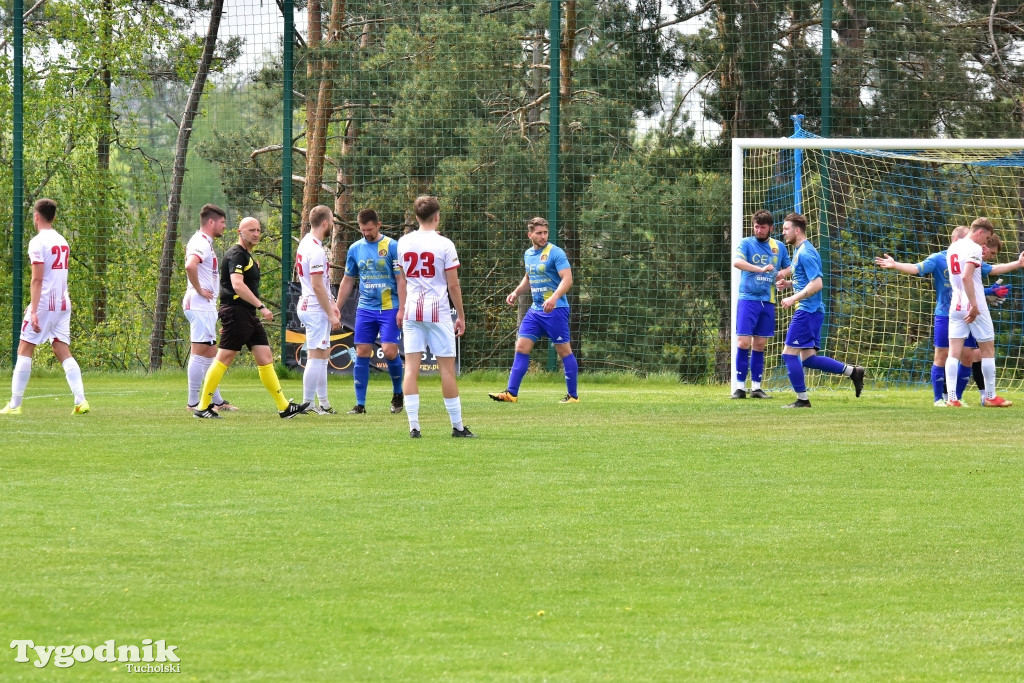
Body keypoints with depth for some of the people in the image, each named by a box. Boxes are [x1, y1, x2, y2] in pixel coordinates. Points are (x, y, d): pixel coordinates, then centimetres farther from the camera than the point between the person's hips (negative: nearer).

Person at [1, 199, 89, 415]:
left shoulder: (38, 242, -9)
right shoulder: (63, 242, 14)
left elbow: (37, 279, -16)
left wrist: (34, 311, -19)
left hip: (44, 303, -7)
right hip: (63, 304, 7)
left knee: (25, 350, 1)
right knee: (63, 351, 5)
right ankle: (80, 401, -9)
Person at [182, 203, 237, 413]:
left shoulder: (203, 242, 17)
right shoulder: (201, 244, -16)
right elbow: (190, 266, -34)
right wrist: (199, 290, -22)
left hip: (205, 306, 11)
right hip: (200, 306, -11)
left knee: (210, 353, 14)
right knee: (199, 352, -8)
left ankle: (217, 401, 20)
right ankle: (193, 402, -6)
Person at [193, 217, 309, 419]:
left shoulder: (248, 256, 20)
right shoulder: (237, 255, -12)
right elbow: (237, 285, -24)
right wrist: (261, 307, -25)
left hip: (248, 316, 10)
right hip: (236, 313, -10)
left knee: (265, 358, 6)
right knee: (224, 359, -8)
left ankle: (284, 407, 6)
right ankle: (202, 407, -3)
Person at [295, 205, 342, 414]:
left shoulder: (305, 243, 12)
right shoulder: (316, 251, -19)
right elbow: (317, 285, -21)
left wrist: (331, 304, 21)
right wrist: (331, 314, -16)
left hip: (307, 305, 10)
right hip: (316, 309, -10)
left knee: (323, 355, 15)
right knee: (316, 357, -6)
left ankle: (323, 403, 19)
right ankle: (308, 404, -5)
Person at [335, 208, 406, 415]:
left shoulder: (392, 247, -5)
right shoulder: (355, 249, 9)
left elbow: (401, 279, -5)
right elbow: (347, 281, 17)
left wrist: (402, 309, -12)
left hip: (389, 308, -4)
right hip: (365, 309, 4)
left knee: (389, 351, -12)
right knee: (362, 353, 0)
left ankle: (398, 393, 13)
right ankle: (360, 404, 4)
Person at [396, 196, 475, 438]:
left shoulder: (403, 243, 5)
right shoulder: (444, 245, -8)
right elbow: (453, 285, -6)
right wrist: (461, 315, 3)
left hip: (412, 311, 3)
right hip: (438, 311, -3)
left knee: (411, 367, 1)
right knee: (447, 368, 2)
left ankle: (413, 425, -6)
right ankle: (457, 426, 8)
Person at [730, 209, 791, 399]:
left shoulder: (779, 247, 10)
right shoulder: (747, 244, -3)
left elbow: (788, 268, 24)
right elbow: (736, 262, -21)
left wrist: (781, 275, 0)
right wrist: (761, 269, -31)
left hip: (767, 302, 4)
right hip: (748, 299, -4)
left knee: (760, 345, 8)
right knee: (744, 342, -9)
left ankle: (756, 386, 13)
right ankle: (740, 385, -3)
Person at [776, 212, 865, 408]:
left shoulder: (805, 253, -14)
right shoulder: (800, 251, 17)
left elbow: (816, 284, -22)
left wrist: (794, 298, -22)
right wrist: (788, 284, 13)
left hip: (807, 310, -10)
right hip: (810, 310, 10)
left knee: (789, 354, -6)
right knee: (808, 358, 11)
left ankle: (802, 399, -2)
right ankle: (853, 371, 11)